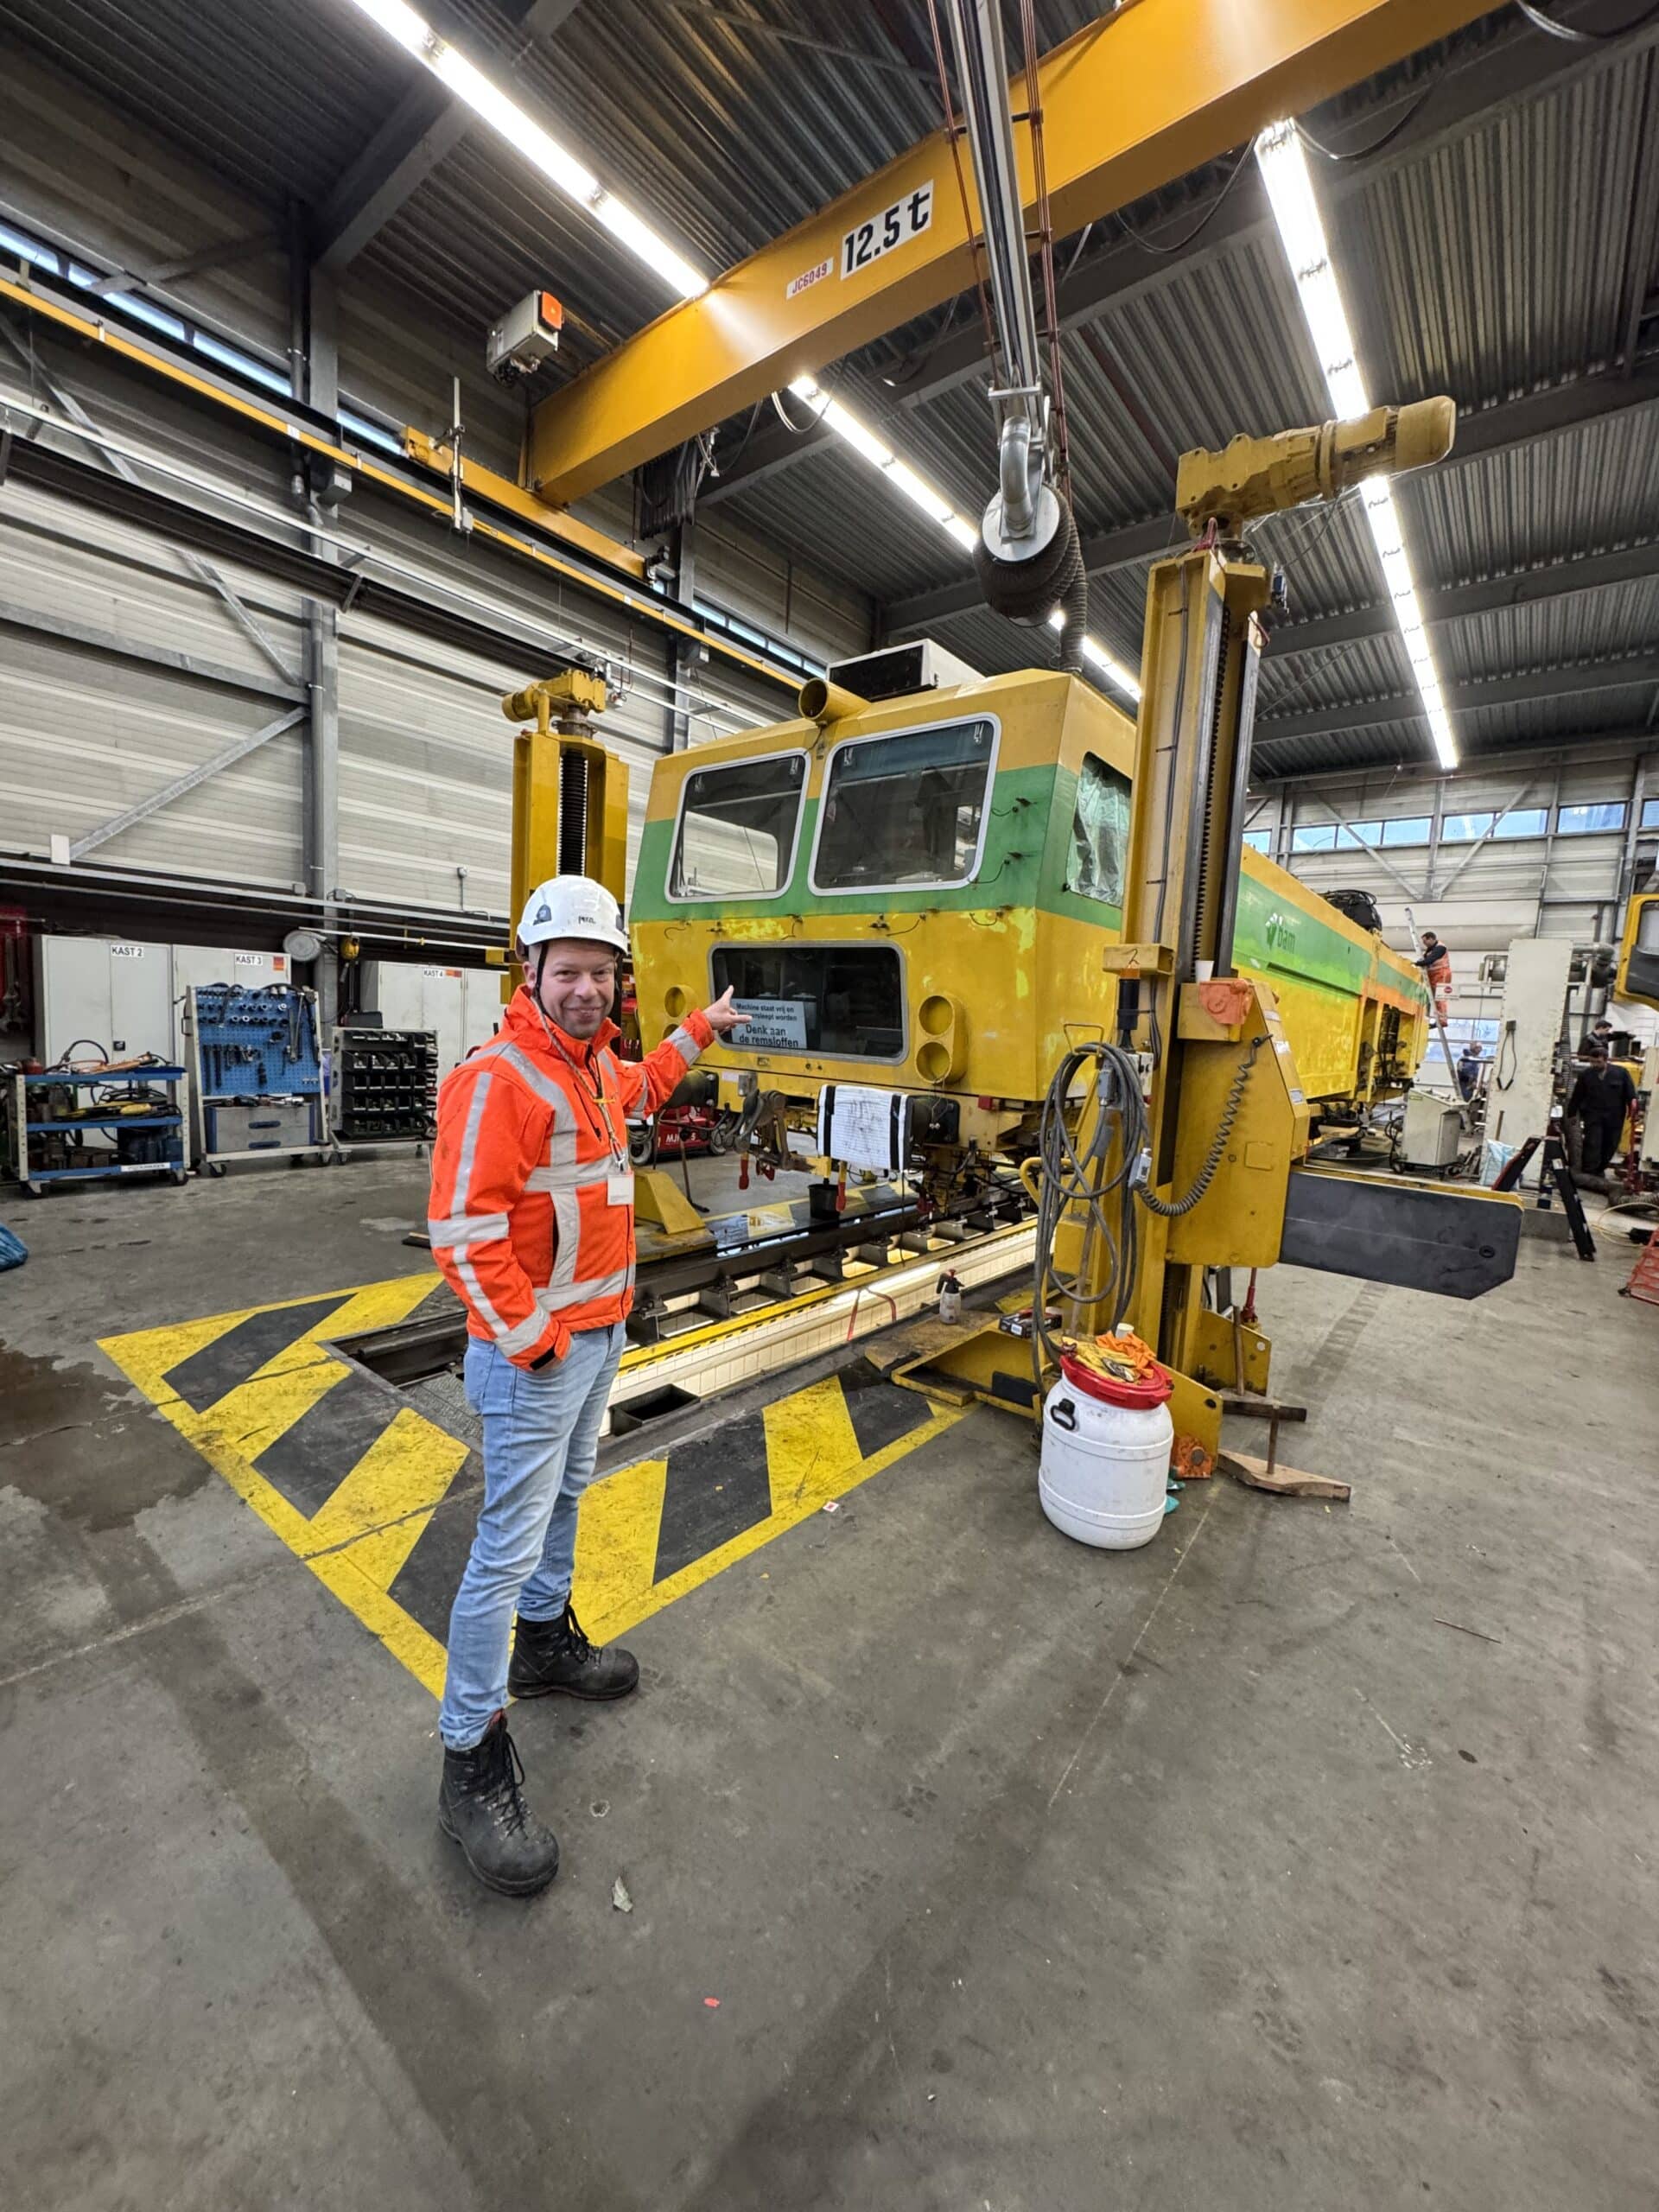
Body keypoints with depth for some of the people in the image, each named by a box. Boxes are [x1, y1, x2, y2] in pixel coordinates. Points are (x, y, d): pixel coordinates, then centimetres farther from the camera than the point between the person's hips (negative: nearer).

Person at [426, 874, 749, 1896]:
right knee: (510, 1543, 2)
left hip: (601, 1333, 9)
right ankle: (474, 1757, 21)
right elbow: (463, 1236, -26)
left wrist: (697, 1032, 36)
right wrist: (534, 1343, -20)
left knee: (566, 1492, 25)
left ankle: (546, 1640, 47)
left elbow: (639, 1089, 31)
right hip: (536, 1352, -9)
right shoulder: (497, 1079, -23)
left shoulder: (597, 1059, 5)